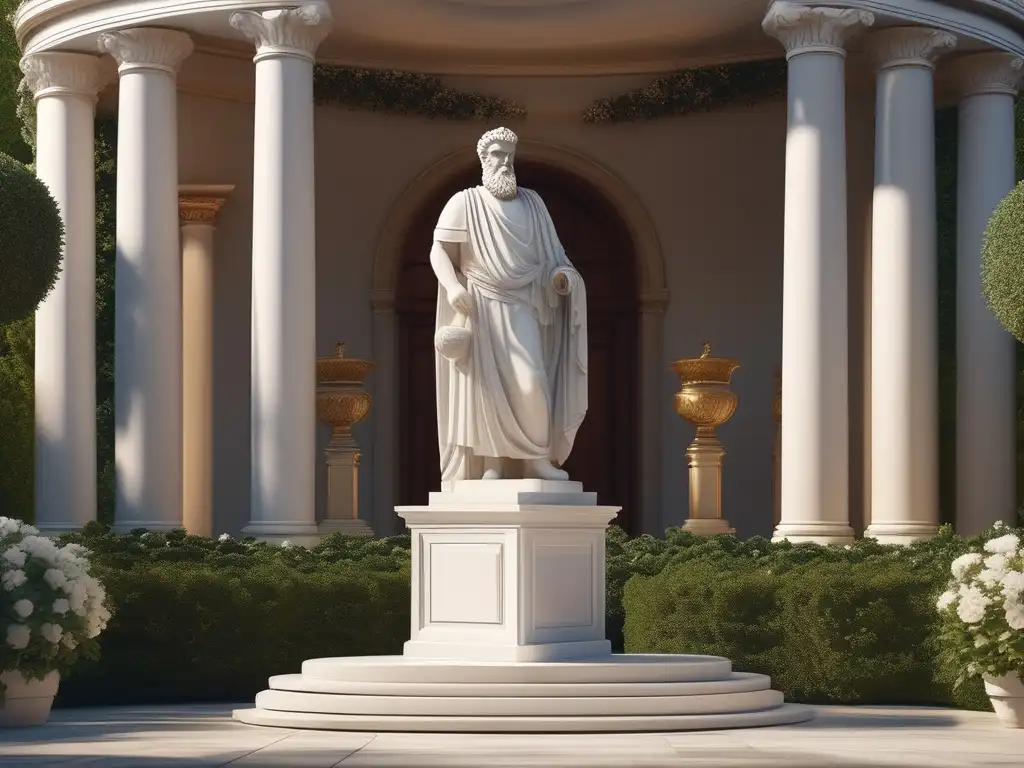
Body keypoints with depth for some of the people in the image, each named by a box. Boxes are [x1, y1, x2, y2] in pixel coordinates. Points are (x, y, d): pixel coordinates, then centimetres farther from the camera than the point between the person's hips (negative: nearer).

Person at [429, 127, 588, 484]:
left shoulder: (532, 203, 10)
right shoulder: (465, 203, -2)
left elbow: (550, 253, 15)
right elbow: (440, 252, -5)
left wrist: (562, 275, -6)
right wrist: (453, 286, -22)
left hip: (520, 307, 3)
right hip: (478, 307, -3)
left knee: (530, 381, -10)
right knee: (485, 384, -6)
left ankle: (537, 458, -1)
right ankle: (491, 463, -3)